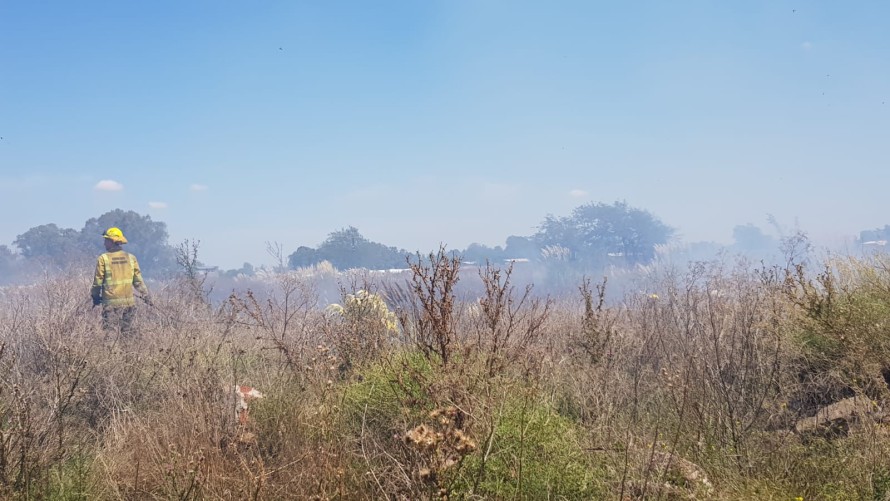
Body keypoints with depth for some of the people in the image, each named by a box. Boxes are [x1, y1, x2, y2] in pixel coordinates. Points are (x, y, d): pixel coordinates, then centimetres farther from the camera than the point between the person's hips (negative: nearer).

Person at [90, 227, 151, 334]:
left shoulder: (103, 259, -6)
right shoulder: (131, 258, 4)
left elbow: (98, 281, -1)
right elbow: (138, 280, 6)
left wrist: (95, 297, 14)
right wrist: (146, 295, 16)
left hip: (111, 303, -3)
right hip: (129, 302, 3)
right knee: (127, 332, 10)